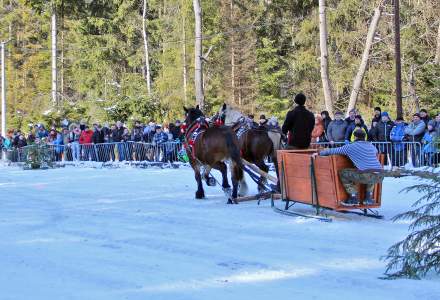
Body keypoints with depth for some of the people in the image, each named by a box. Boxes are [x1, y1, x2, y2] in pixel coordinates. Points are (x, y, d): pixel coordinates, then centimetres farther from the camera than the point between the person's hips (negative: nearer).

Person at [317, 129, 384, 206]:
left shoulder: (351, 147, 8)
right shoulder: (371, 146, 24)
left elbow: (334, 151, 14)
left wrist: (320, 153, 27)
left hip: (366, 175, -6)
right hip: (380, 177, 6)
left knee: (343, 173, 12)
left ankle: (354, 198, 11)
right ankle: (368, 198, 31)